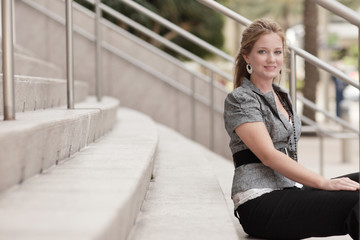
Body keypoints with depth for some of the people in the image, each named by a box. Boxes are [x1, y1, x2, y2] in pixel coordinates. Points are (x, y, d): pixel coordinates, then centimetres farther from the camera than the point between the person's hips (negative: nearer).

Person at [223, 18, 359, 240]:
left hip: (290, 191, 8)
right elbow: (268, 155, -17)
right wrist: (324, 182, -23)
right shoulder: (240, 99, -6)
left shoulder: (282, 97, 20)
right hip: (261, 204, -8)